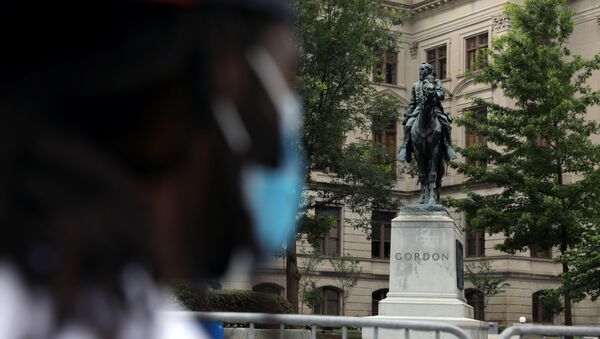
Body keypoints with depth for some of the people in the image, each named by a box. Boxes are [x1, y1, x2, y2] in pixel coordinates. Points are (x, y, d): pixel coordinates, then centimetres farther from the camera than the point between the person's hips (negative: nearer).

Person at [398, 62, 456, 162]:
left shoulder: (436, 82, 15)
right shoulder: (416, 85, 25)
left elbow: (441, 95, 1)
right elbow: (412, 102, 23)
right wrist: (407, 114, 11)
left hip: (434, 108, -2)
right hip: (419, 108, 2)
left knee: (445, 124, -28)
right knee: (408, 124, -24)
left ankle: (448, 147, -23)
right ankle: (405, 148, -23)